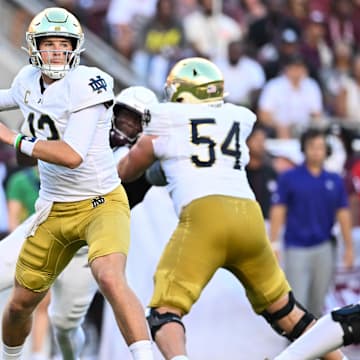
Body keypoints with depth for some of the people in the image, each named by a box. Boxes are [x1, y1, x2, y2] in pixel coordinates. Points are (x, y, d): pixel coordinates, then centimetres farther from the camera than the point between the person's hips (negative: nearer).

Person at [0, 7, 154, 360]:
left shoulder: (85, 84, -20)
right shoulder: (29, 80, 1)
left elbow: (72, 155, -28)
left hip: (101, 204, -6)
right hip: (54, 210, 7)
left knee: (110, 279, -33)